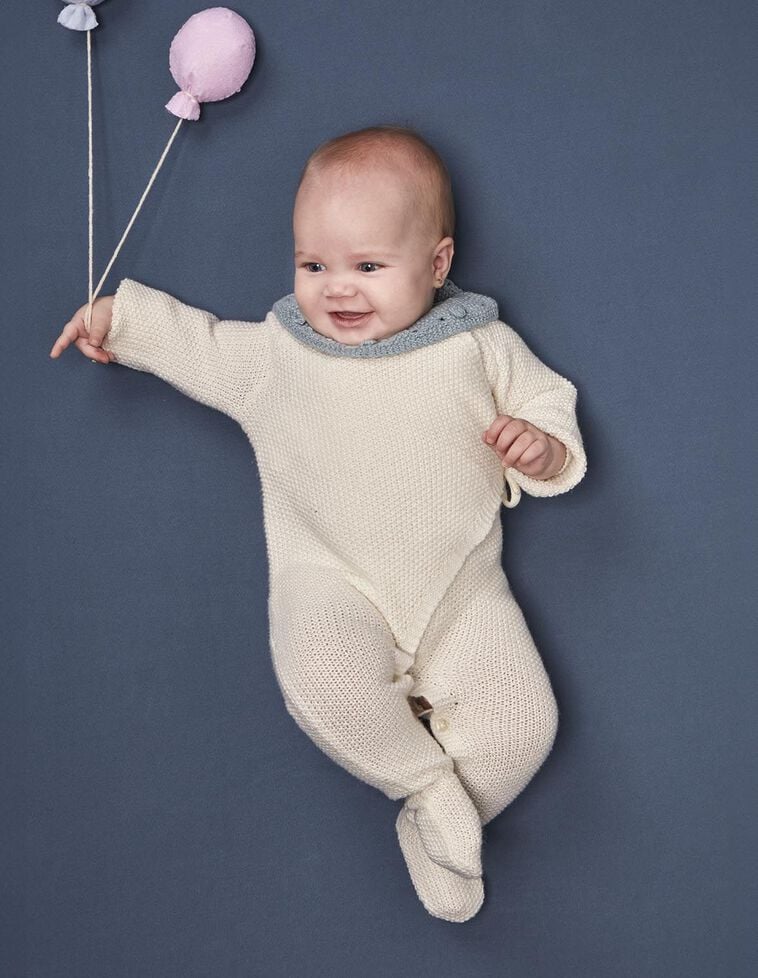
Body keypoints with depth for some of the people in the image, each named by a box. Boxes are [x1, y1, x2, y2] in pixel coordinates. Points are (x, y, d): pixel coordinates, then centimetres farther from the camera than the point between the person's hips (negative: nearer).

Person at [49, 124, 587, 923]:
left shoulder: (481, 347, 4)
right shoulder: (277, 352, 8)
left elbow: (548, 400, 11)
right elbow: (201, 348, 24)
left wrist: (546, 448, -10)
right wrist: (122, 316, 19)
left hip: (461, 587, 1)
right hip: (332, 584, 0)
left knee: (523, 724, -15)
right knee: (322, 681, -32)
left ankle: (433, 827, 10)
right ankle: (432, 788, -8)